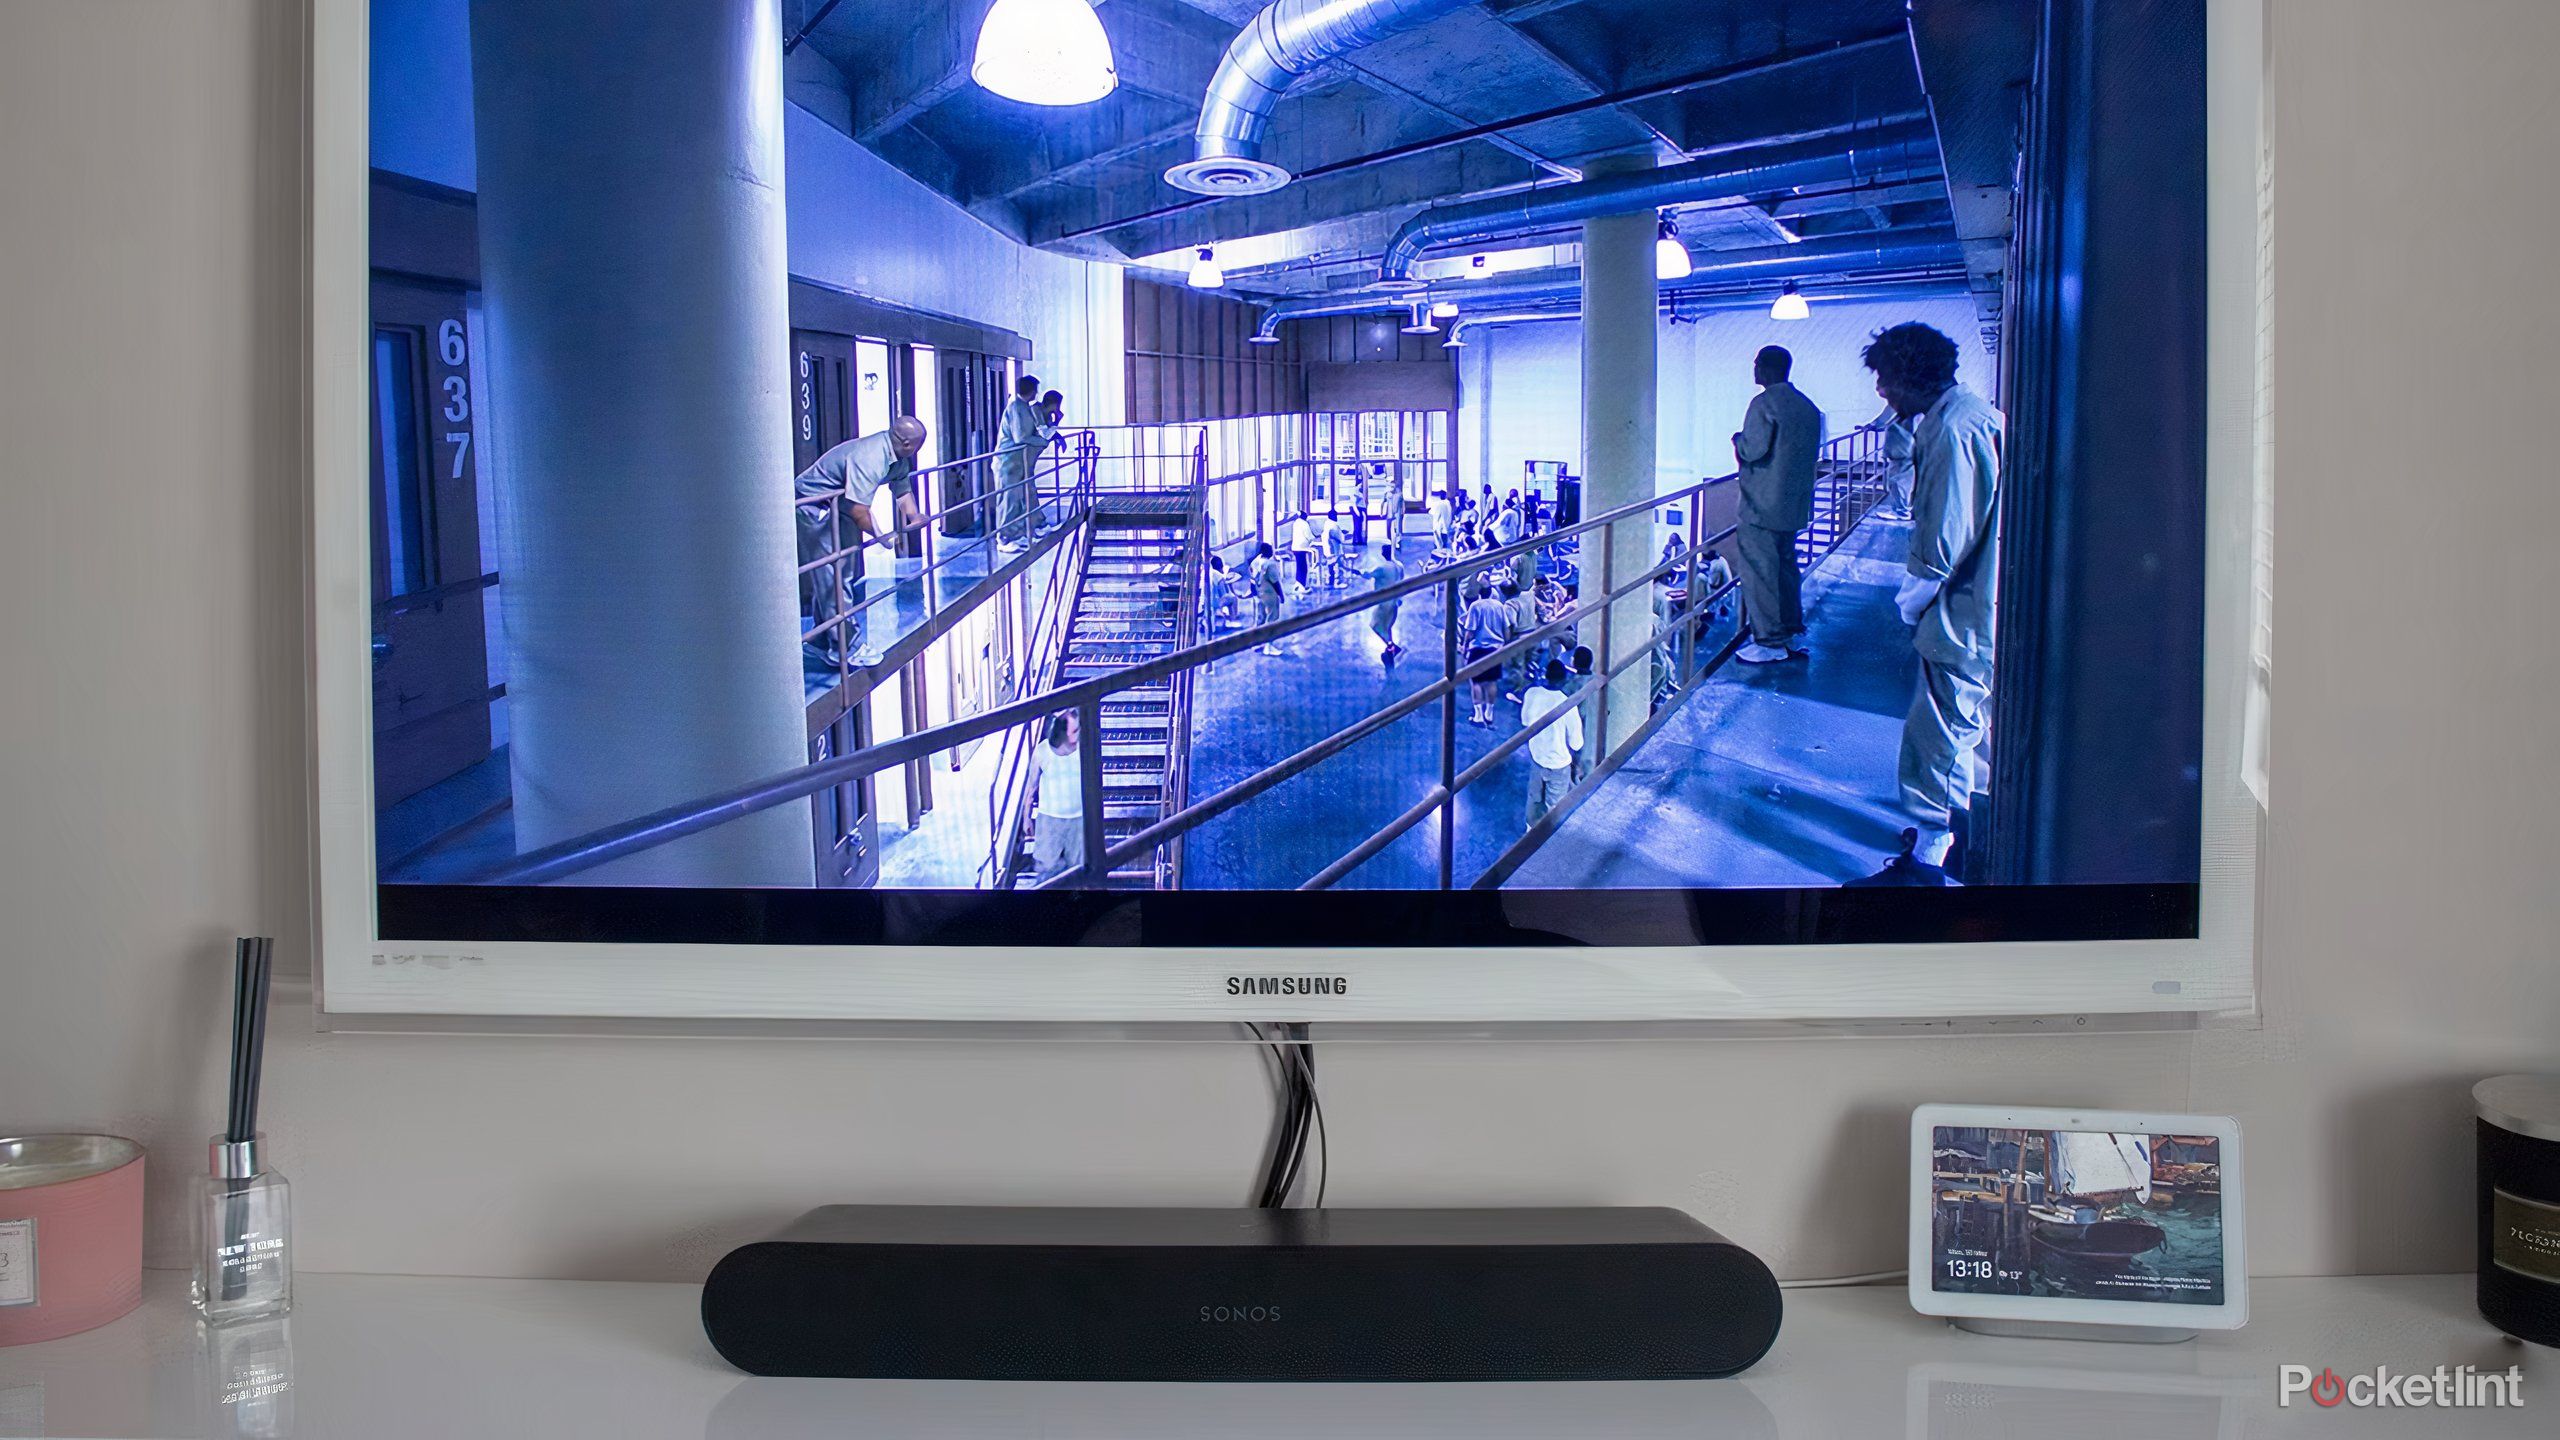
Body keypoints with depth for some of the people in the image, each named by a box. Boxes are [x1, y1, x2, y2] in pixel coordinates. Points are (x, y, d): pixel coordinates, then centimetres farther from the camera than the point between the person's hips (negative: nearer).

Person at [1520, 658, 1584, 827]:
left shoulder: (1531, 693, -16)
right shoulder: (1568, 705, -30)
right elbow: (1575, 744, -19)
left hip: (1535, 756, 5)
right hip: (1558, 763, -5)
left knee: (1534, 796, 28)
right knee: (1553, 805, 18)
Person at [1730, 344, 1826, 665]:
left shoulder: (1764, 403, -15)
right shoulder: (1807, 407, 11)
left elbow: (1752, 451, -20)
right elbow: (1813, 453, 16)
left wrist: (1738, 439, 0)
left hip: (1762, 506, -9)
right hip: (1794, 504, 9)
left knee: (1760, 572, -3)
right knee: (1786, 567, 18)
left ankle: (1770, 643, -1)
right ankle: (1792, 634, 24)